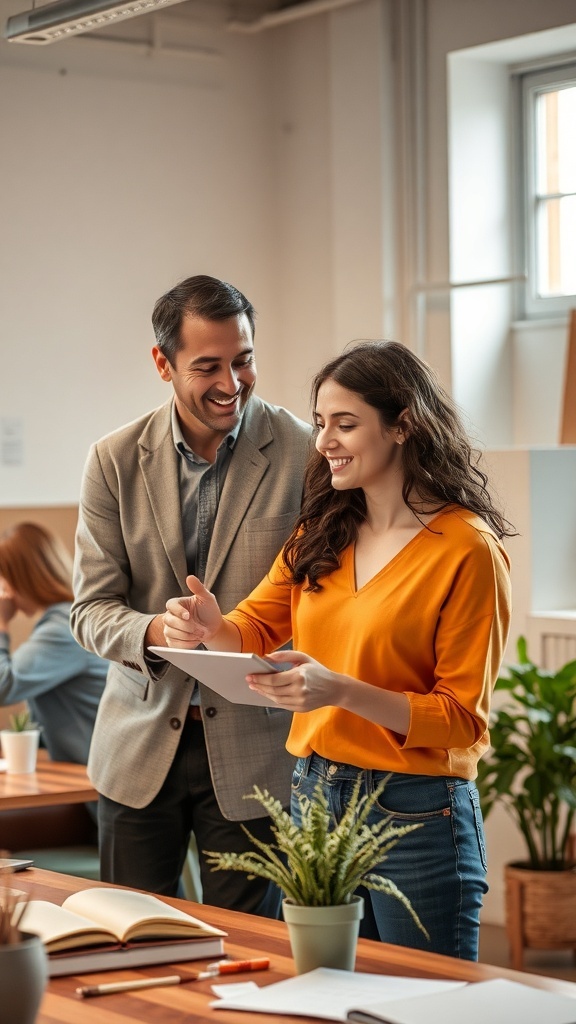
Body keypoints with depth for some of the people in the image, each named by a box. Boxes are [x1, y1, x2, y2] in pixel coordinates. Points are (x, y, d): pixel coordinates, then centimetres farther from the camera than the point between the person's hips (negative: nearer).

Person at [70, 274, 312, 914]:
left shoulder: (303, 454, -7)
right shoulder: (115, 460, 0)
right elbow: (91, 608, 0)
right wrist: (153, 632, -21)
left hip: (254, 747, -2)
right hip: (140, 745, 2)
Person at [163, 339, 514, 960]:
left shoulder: (467, 549, -12)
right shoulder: (321, 531, 7)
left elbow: (462, 718, -13)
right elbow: (257, 628, 11)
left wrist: (341, 690, -26)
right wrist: (208, 629, -12)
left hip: (416, 815, -6)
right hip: (315, 794, 6)